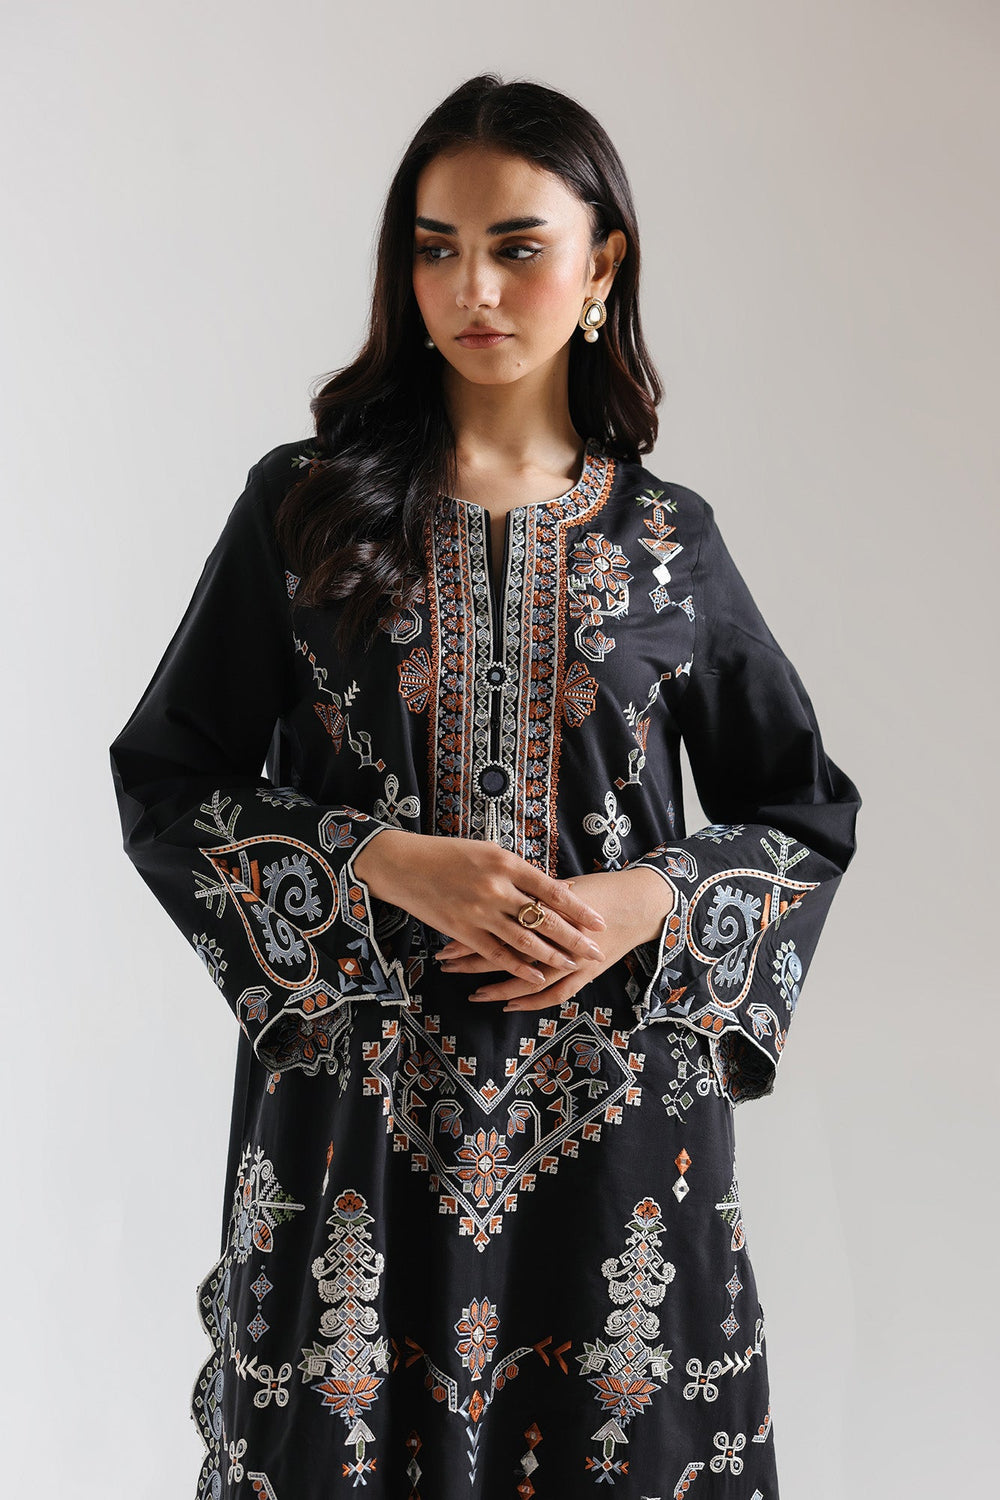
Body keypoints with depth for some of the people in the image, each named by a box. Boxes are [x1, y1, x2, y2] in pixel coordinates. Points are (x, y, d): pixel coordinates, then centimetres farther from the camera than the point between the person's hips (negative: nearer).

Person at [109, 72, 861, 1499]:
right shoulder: (308, 506, 0)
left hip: (616, 1111, 1)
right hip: (358, 1097, -1)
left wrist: (651, 902, -9)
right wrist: (382, 862, -15)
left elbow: (809, 814, 9)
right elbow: (165, 784, 0)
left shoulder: (669, 540, 3)